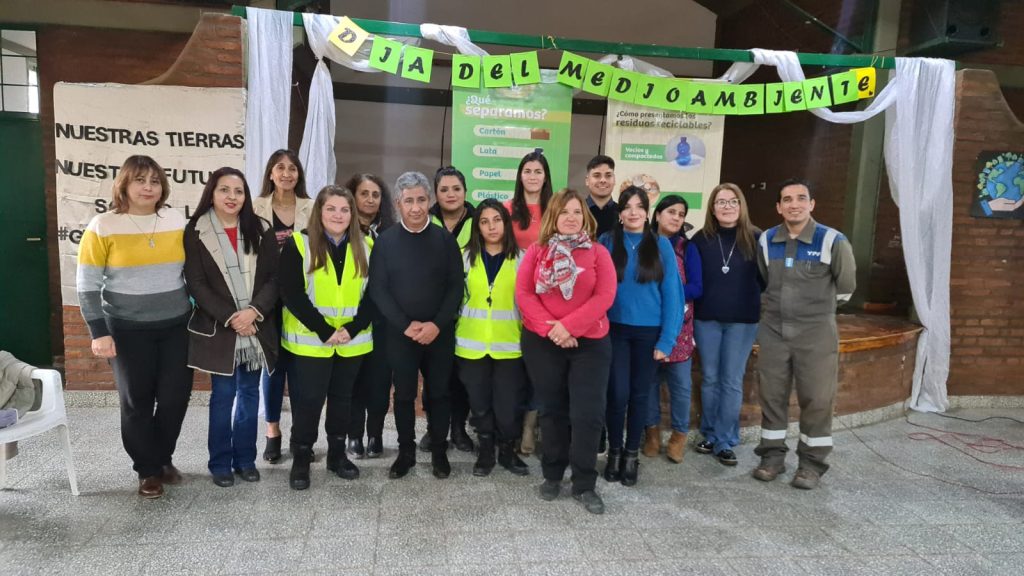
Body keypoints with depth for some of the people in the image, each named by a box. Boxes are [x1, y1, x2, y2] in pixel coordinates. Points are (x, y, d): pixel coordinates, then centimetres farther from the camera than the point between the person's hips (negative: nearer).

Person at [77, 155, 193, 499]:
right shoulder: (103, 226, -7)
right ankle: (148, 470, 24)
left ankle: (164, 458, 30)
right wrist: (99, 333, -12)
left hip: (176, 326, 3)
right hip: (129, 330, -2)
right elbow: (88, 285, -7)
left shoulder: (177, 221, 1)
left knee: (176, 397, 7)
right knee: (137, 402, 8)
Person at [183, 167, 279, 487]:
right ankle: (221, 463, 19)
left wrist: (254, 311, -15)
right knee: (223, 396, 5)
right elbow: (196, 283, -7)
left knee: (249, 394, 11)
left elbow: (274, 277, 0)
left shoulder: (261, 230, 4)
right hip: (219, 330, -2)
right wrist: (230, 318, -15)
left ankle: (245, 458, 24)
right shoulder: (196, 232, -2)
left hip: (257, 328, 2)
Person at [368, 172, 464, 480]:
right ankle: (406, 452, 25)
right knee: (404, 394, 9)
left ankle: (439, 451, 25)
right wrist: (406, 325, -13)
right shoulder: (385, 241, -1)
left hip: (440, 333, 0)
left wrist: (437, 324, -13)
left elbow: (456, 286, -3)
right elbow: (378, 289, -4)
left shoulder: (445, 239, 0)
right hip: (400, 334, 0)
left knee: (439, 393, 9)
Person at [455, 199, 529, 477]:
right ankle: (485, 451, 29)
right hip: (472, 343, 2)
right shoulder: (466, 256, 4)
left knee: (508, 404, 0)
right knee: (479, 401, 9)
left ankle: (507, 451, 24)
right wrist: (454, 332, 4)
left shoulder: (520, 258, 0)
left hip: (509, 343, -1)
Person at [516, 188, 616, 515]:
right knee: (552, 411, 12)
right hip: (541, 343, 1)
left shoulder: (598, 253, 2)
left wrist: (568, 326, -17)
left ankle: (584, 485, 11)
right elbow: (523, 293, -3)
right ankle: (552, 476, 27)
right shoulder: (536, 252, 5)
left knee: (587, 414, -3)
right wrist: (549, 328, -15)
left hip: (589, 343, -1)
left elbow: (604, 297, -9)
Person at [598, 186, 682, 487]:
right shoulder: (606, 242, 0)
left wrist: (667, 339, -7)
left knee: (640, 394, 9)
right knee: (617, 393, -1)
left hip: (649, 332, 1)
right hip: (615, 330, 0)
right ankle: (614, 451, 21)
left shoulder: (661, 245, -1)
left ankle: (632, 453, 26)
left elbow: (671, 292, -2)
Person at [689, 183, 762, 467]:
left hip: (742, 321, -1)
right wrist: (690, 307, 0)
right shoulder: (701, 239, 1)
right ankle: (710, 436, 22)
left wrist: (762, 314, 2)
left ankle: (725, 442, 13)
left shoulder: (756, 238, -2)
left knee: (732, 382, 3)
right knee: (710, 379, 9)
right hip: (706, 320, 1)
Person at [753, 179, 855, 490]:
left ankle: (812, 462, 17)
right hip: (773, 330, 3)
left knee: (817, 398, 2)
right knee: (771, 394, 8)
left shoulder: (832, 241, -10)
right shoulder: (766, 241, 2)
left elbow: (845, 286, 3)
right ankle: (772, 455, 22)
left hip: (816, 333, -3)